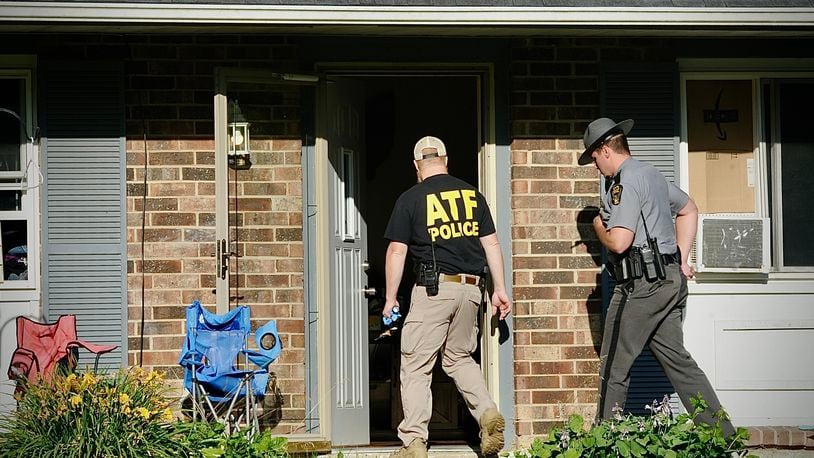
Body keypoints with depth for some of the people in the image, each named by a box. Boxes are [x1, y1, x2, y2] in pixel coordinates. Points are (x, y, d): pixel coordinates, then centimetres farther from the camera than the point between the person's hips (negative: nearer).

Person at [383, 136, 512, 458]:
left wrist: (390, 298, 5)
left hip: (433, 287, -4)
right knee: (459, 358, 20)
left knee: (416, 365, 0)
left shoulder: (410, 199, 0)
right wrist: (500, 289, 13)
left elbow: (397, 251, -1)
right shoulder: (472, 194, 11)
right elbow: (491, 244, 10)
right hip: (470, 287, 4)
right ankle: (488, 413, -1)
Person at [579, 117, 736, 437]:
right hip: (671, 280, 10)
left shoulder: (626, 182, -13)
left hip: (641, 287, -10)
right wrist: (681, 258, 25)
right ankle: (724, 436, 6)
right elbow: (689, 210, 31)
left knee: (613, 368, -1)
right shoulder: (651, 174, 17)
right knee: (677, 361, 9)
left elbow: (619, 242, -22)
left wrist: (599, 227, -1)